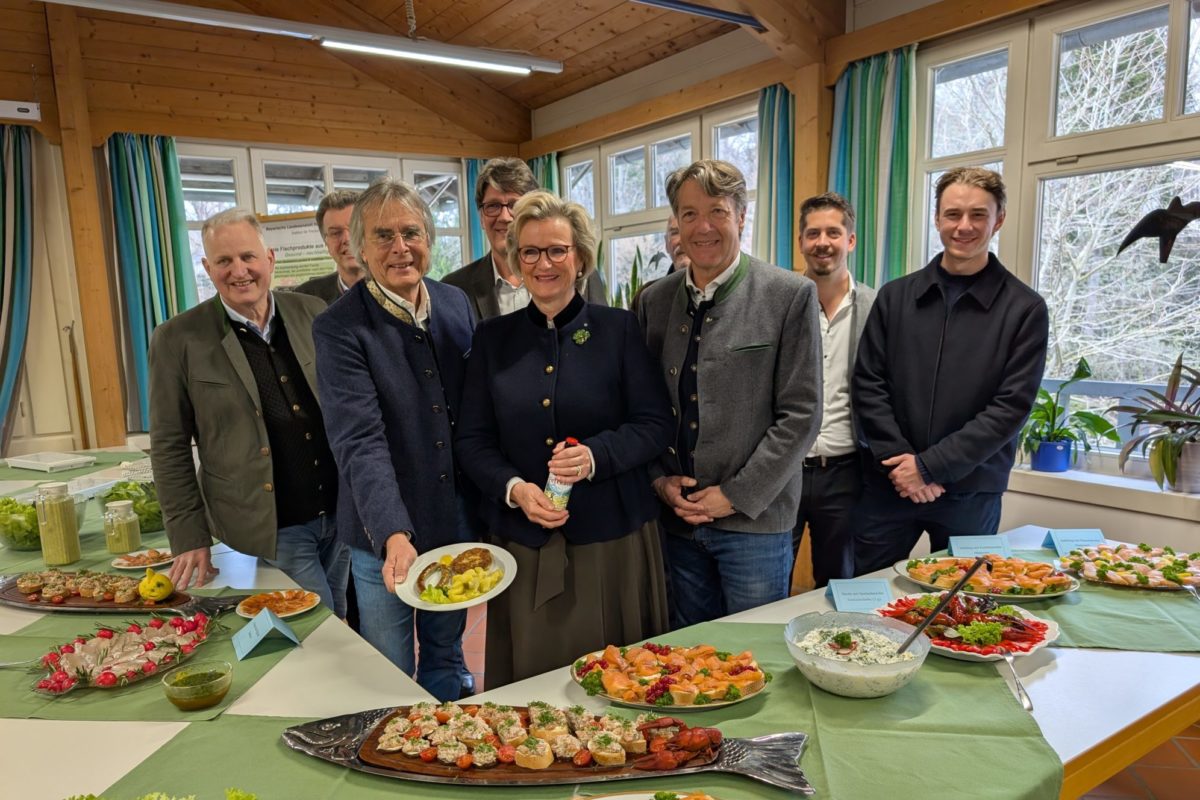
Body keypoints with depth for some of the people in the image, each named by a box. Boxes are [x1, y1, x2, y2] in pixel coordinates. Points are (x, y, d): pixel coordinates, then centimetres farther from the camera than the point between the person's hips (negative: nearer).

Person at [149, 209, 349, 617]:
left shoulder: (312, 314, 2)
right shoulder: (179, 340, -7)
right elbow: (169, 448, -2)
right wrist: (190, 539, -3)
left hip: (341, 516, 4)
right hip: (271, 532, -3)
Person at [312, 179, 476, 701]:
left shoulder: (456, 304, 1)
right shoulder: (338, 329, -15)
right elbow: (359, 441, -23)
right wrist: (395, 535, -34)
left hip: (457, 521, 5)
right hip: (384, 536, -4)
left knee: (446, 658, 23)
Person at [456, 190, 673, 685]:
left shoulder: (619, 329, 1)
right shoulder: (492, 338, 6)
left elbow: (655, 425, -2)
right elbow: (471, 440, 5)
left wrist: (597, 455, -19)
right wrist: (514, 488, -13)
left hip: (612, 539, -1)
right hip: (523, 543, 2)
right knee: (530, 678, 9)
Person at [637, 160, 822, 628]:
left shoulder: (791, 296, -7)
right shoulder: (655, 300, 6)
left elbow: (801, 415, -9)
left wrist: (736, 496, -12)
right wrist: (660, 480, -2)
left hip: (754, 519, -3)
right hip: (678, 519, 4)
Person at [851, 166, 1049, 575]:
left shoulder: (1024, 308, -2)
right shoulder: (895, 296, 5)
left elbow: (1011, 407, -8)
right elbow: (868, 385, 2)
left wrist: (930, 466, -14)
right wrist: (899, 461, -9)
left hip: (970, 492, -1)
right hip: (888, 486, 2)